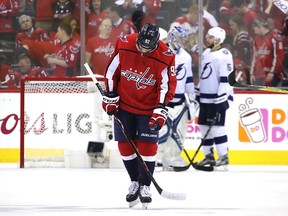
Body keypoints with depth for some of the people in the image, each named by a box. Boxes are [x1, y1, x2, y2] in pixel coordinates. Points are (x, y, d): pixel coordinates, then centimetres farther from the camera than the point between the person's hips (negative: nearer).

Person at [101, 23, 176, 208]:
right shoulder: (124, 45, -16)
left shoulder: (165, 57, -20)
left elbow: (167, 85, -13)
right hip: (124, 104, 2)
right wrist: (110, 97, -1)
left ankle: (145, 186, 6)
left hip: (148, 107, -2)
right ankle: (135, 181, 23)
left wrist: (160, 110, -20)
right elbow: (112, 71, -3)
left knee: (147, 145, -6)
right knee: (125, 144, 4)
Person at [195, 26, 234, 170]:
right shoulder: (206, 53, 15)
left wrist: (222, 98, -23)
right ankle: (209, 156, 17)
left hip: (217, 98, -9)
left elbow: (226, 78, -18)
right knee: (204, 126, 9)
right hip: (205, 98, 9)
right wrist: (197, 93, 22)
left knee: (217, 126, -12)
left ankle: (223, 157, -8)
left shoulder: (224, 55, -13)